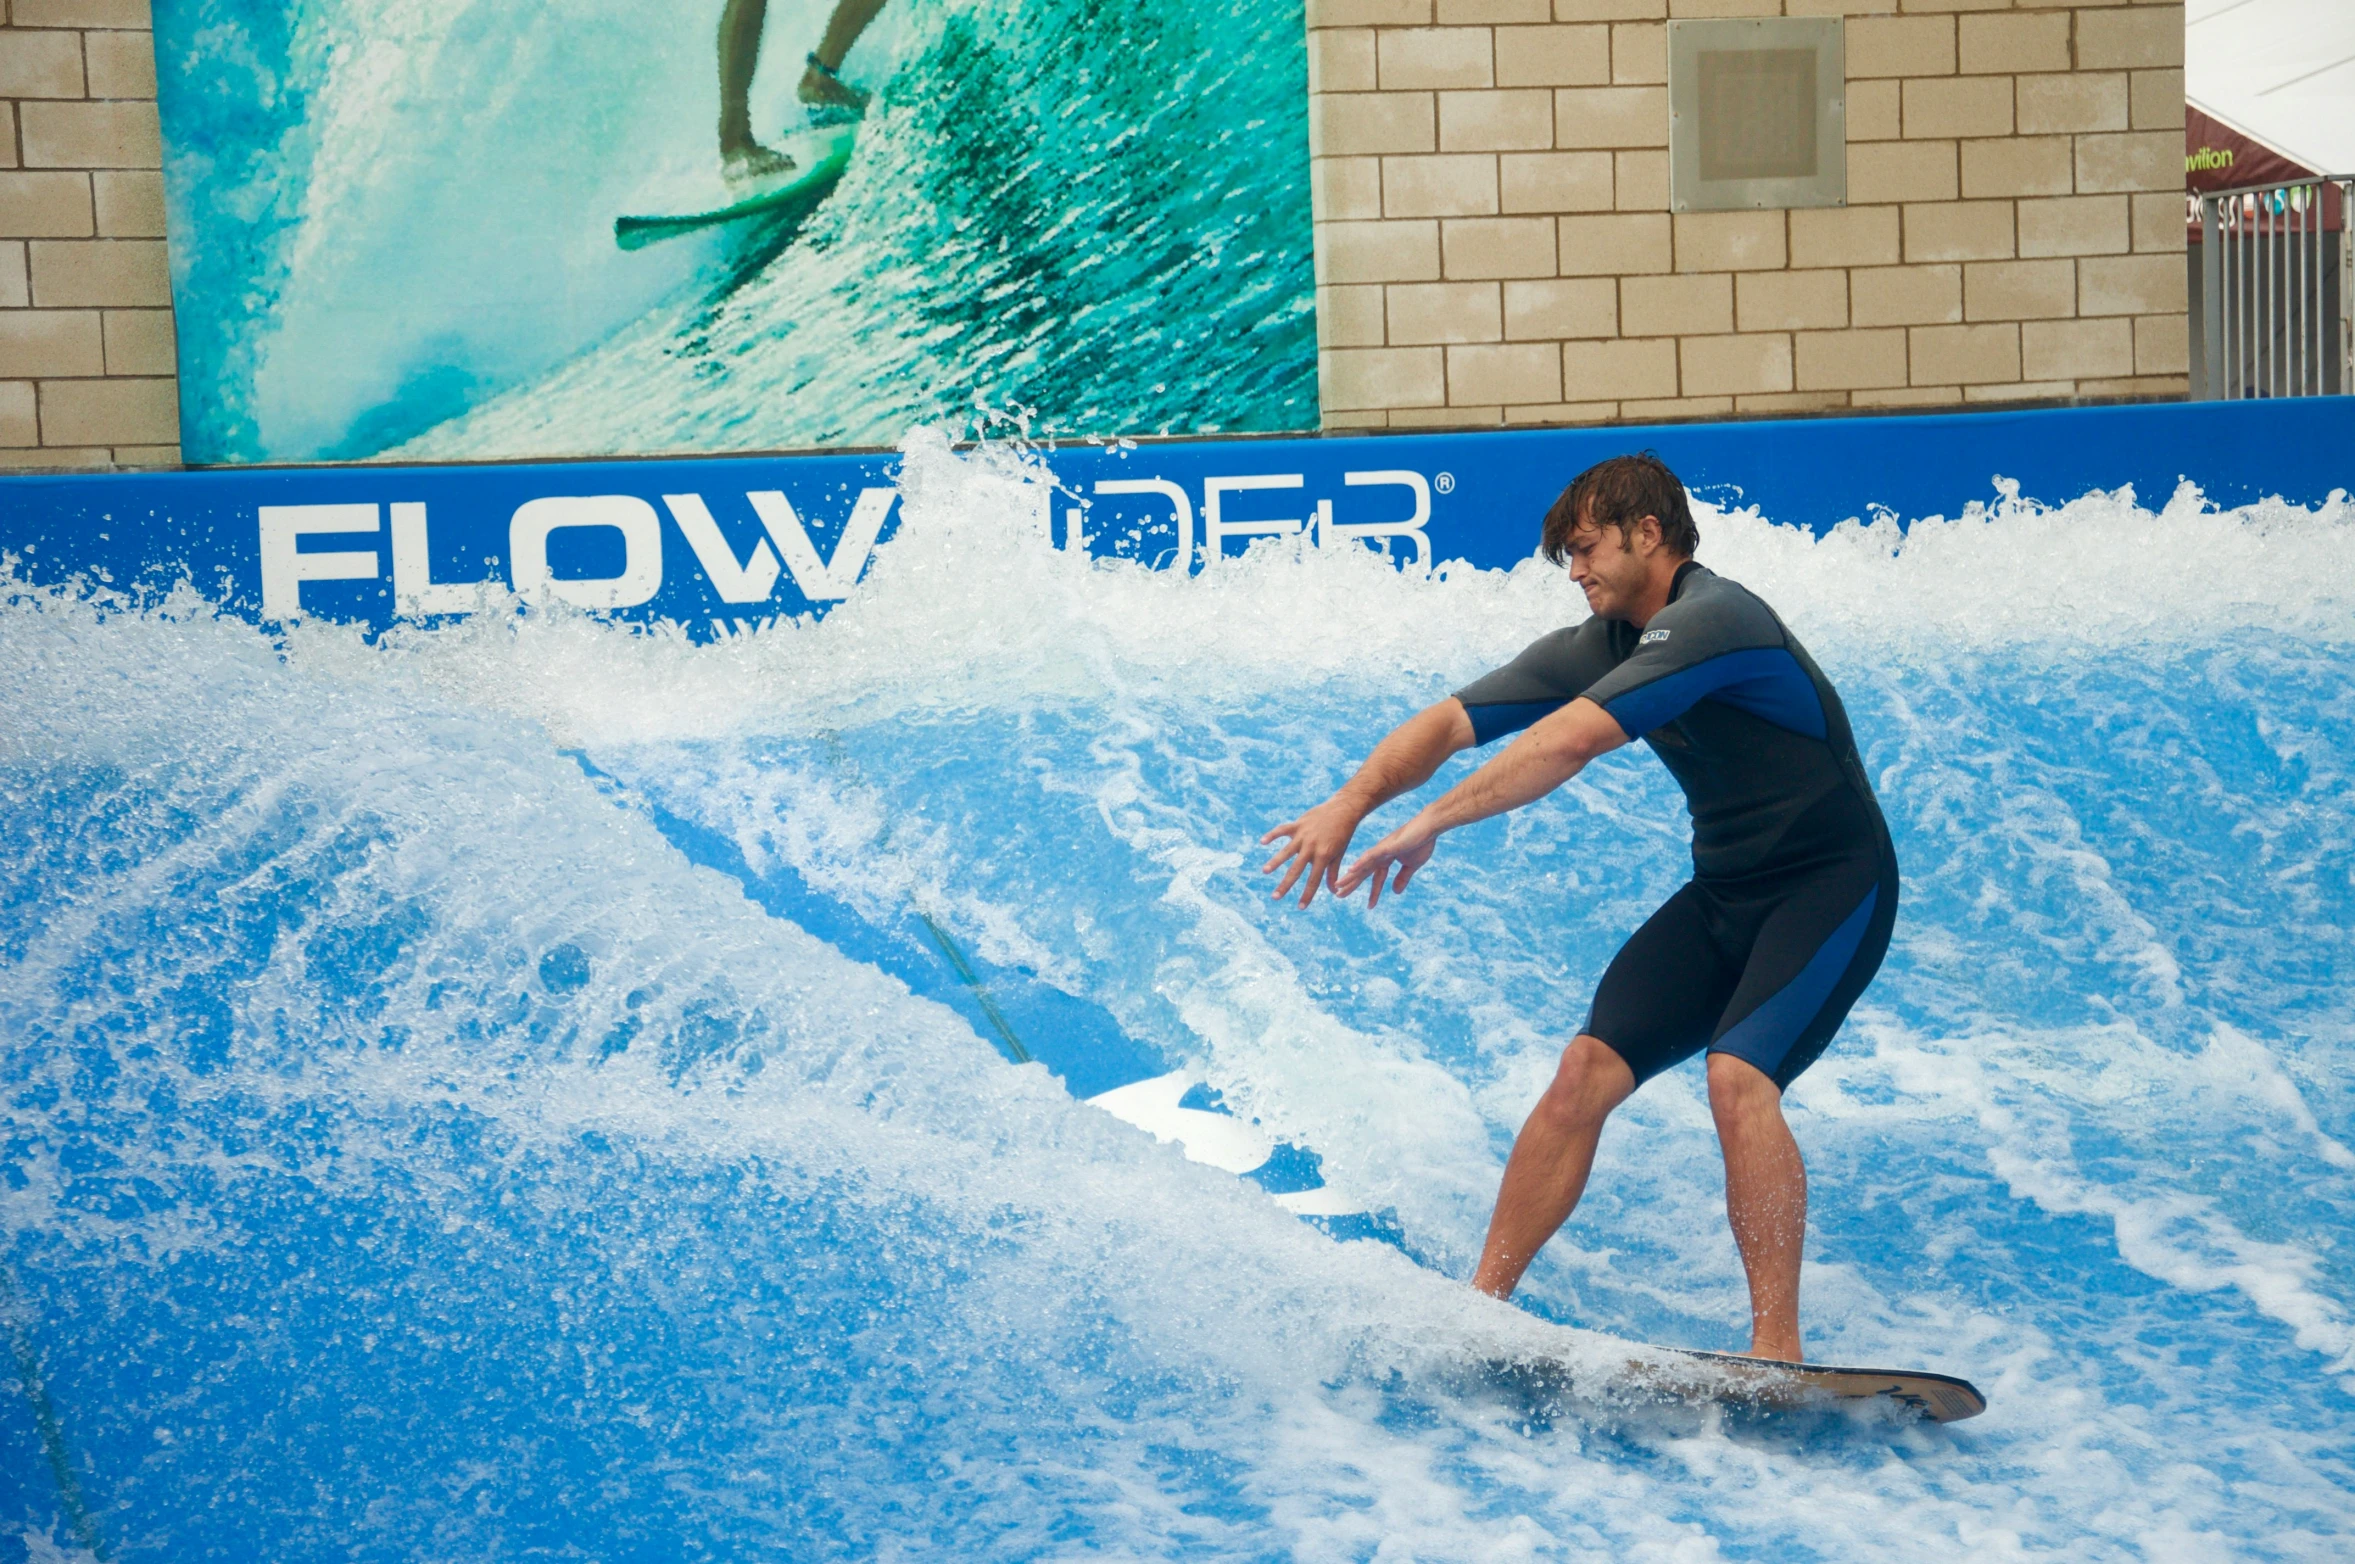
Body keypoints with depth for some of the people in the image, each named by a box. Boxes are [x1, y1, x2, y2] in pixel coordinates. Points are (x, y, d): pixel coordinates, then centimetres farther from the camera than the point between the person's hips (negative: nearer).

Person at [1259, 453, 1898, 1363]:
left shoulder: (1707, 620, -22)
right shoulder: (1599, 647, 6)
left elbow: (1566, 743, -31)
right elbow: (1451, 722, 0)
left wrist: (1434, 822, -28)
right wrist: (1351, 803, -14)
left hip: (1830, 885, -8)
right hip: (1724, 890, 8)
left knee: (1737, 1079, -28)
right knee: (1586, 1070, -4)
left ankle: (1776, 1348, -23)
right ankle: (1481, 1304, 2)